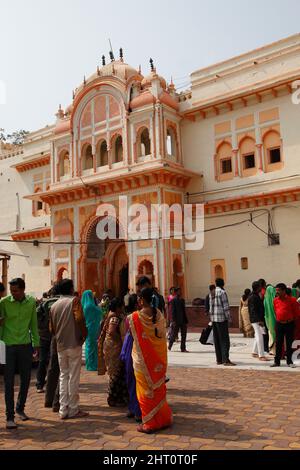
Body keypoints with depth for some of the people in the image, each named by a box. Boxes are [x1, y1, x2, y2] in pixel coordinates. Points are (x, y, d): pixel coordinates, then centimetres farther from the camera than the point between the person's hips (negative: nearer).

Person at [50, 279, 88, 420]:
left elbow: (52, 328, 12)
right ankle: (73, 409, 7)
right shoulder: (74, 300, -7)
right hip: (74, 344, -5)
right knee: (74, 377, 2)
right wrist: (84, 334, -5)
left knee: (63, 376, 13)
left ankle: (63, 409, 15)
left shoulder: (54, 305, 10)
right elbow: (79, 319, -19)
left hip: (60, 346, 6)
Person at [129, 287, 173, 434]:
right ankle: (164, 419, 28)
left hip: (143, 359, -4)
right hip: (159, 358, 4)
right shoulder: (159, 315, -3)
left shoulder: (134, 317, -16)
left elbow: (131, 334, -1)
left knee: (146, 390, 7)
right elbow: (162, 335, 3)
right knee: (158, 387, 18)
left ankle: (150, 423, 14)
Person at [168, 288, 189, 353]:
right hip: (176, 321, -6)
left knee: (184, 335, 5)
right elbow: (173, 311, -11)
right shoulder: (173, 300, -6)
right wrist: (173, 320, -17)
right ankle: (169, 346, 21)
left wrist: (186, 320, 13)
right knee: (174, 335, 2)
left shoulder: (182, 300, 14)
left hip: (183, 321, 6)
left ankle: (183, 348, 11)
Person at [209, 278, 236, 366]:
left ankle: (219, 360, 12)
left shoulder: (211, 293, 13)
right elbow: (226, 306, -12)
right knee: (224, 339, -6)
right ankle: (225, 360, -9)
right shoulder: (222, 292, -9)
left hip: (214, 319, 7)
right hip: (222, 318, -7)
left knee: (217, 340, 9)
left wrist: (211, 318, 18)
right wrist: (229, 317, -6)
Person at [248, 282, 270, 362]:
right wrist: (259, 320, -26)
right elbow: (253, 310, -22)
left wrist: (262, 319, 18)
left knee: (258, 336, 17)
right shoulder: (252, 297, -17)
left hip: (259, 319, 10)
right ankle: (261, 355, -5)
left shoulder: (257, 296, 14)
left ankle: (255, 352, 27)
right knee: (259, 337, -8)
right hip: (256, 320, -10)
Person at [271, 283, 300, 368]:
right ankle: (277, 362, 11)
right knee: (278, 343, 6)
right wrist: (279, 318, 12)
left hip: (289, 324, -3)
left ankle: (289, 362, 15)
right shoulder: (275, 300, 2)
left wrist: (292, 319, 0)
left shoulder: (292, 300, -11)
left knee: (289, 344, 4)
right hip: (279, 324, 4)